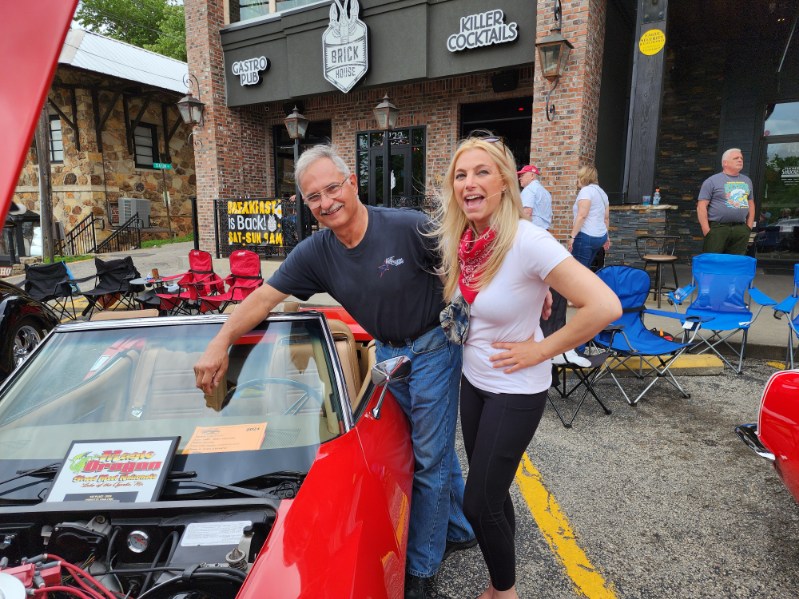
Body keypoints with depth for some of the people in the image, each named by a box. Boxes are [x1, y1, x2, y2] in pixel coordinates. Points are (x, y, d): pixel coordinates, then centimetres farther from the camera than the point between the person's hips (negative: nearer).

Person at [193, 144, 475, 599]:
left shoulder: (408, 227, -22)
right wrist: (220, 345, -8)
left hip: (434, 348, -4)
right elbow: (263, 298, -5)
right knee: (437, 449, 21)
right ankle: (459, 531, 44)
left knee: (431, 459, 6)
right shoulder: (315, 253, -8)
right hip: (388, 353, 5)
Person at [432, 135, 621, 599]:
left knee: (478, 504, 4)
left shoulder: (527, 241, -25)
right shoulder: (460, 241, -4)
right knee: (490, 493, 20)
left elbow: (604, 306, -29)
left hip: (515, 392, -6)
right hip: (473, 381, 7)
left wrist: (539, 351, -21)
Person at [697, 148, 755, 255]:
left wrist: (749, 227, 13)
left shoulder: (747, 181, 19)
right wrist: (706, 230, -12)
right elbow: (701, 206, -6)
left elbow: (751, 204, 24)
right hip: (717, 229, -5)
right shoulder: (712, 181, 0)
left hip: (741, 229, 6)